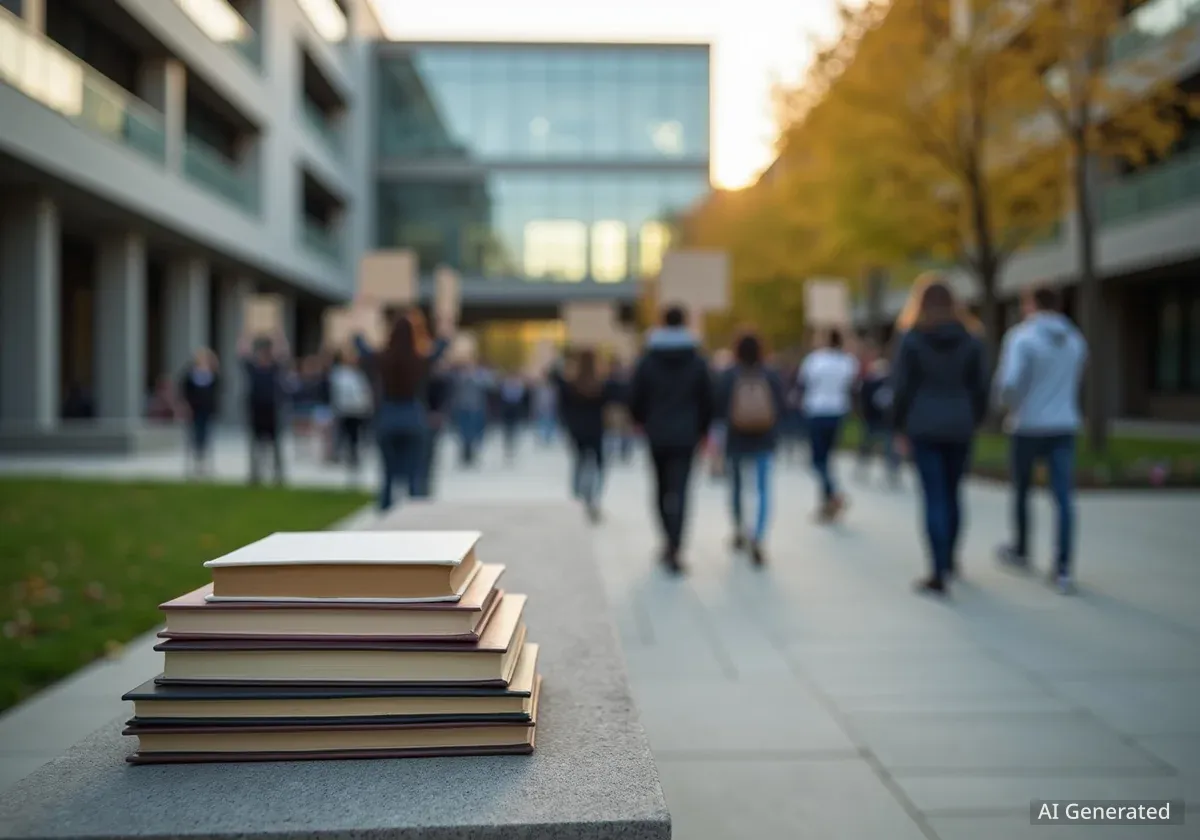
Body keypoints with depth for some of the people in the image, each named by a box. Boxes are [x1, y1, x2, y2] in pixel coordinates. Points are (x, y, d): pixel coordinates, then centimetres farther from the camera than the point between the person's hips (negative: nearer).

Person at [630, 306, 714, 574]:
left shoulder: (648, 359, -3)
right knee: (679, 489, -5)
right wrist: (703, 428, 15)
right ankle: (674, 547, -15)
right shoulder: (697, 360, -2)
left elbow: (635, 396, -2)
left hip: (657, 433, 1)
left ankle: (670, 540, 24)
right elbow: (707, 399, 1)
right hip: (686, 434, -1)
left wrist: (641, 421, 17)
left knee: (662, 486, 17)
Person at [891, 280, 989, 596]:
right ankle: (948, 558, 30)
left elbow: (902, 387, -4)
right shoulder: (971, 341, 3)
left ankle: (939, 573, -8)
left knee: (934, 497, -4)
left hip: (924, 427, -2)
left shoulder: (912, 340, -4)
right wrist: (974, 421, 14)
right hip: (960, 427, 3)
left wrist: (901, 426, 5)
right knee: (953, 493, 17)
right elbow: (980, 387, 3)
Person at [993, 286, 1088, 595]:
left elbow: (1009, 381, -21)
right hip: (1064, 426, 3)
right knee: (1064, 497, -3)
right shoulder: (1075, 340, 7)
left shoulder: (1021, 336, -10)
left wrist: (1009, 403, -2)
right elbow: (1071, 384, 17)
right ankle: (1063, 569, -10)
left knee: (1021, 492, 17)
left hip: (1028, 427, -3)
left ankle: (1020, 551, 33)